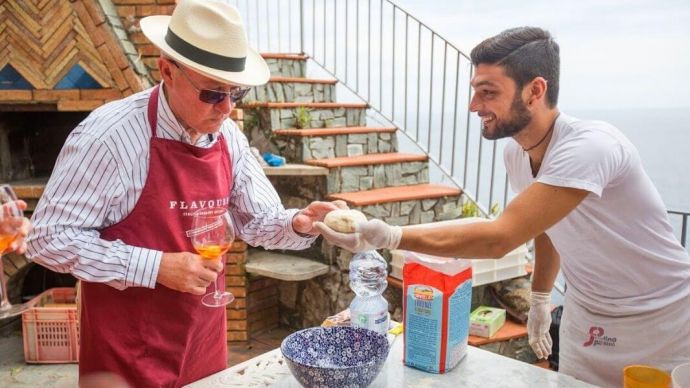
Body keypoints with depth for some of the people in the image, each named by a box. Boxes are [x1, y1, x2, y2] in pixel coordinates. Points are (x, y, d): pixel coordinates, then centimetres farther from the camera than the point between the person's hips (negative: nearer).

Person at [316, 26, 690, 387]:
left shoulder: (589, 147, -32)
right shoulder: (514, 152, -7)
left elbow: (498, 238, -39)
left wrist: (390, 236, -44)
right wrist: (539, 297, 13)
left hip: (657, 322, -6)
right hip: (586, 318, 6)